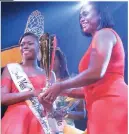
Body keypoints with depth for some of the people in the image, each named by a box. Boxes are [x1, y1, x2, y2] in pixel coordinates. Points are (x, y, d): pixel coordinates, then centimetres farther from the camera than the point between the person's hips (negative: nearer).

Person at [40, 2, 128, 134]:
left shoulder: (104, 33, -1)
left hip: (109, 103, -9)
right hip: (104, 105, 9)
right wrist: (65, 92, 23)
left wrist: (61, 86, -7)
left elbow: (96, 73, -17)